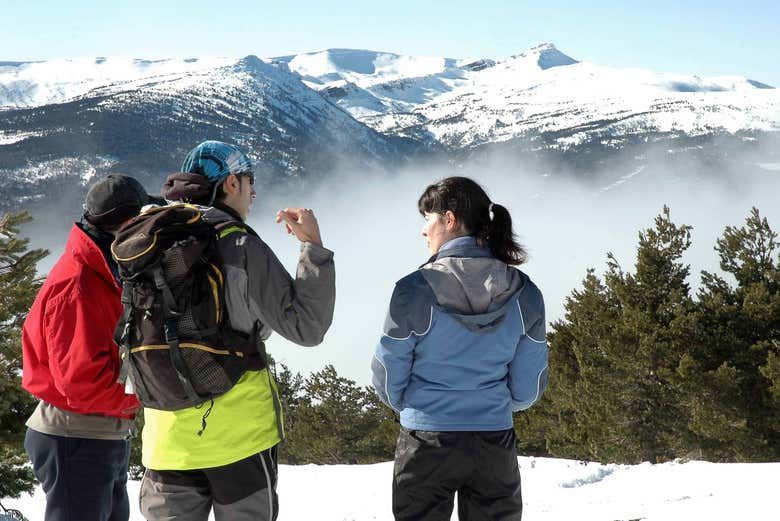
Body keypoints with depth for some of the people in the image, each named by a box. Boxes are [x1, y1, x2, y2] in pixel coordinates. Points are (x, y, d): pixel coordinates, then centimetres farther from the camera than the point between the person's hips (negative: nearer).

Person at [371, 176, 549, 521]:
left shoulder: (415, 289, -13)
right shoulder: (524, 293, -3)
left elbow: (388, 379, -4)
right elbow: (528, 388, 3)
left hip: (426, 442, -2)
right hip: (496, 443, 3)